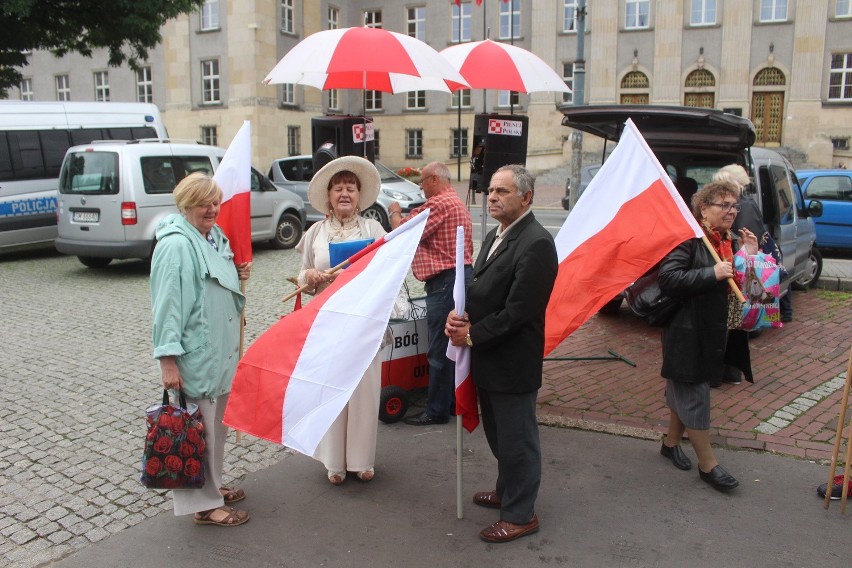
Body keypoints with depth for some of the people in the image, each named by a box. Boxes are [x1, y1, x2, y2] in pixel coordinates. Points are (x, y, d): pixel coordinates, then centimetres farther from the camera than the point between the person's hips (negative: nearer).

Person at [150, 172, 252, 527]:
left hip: (222, 349, 9)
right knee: (196, 428, 1)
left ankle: (213, 485, 36)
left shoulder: (215, 236, 10)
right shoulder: (175, 245, -17)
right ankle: (202, 504, 13)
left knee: (217, 423, 20)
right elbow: (167, 304, -21)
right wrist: (168, 359, -24)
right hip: (193, 353, -9)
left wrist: (238, 275, 4)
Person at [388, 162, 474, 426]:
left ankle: (437, 410, 4)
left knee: (440, 349, -4)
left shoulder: (439, 203, -15)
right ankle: (455, 402, 24)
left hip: (445, 282, -11)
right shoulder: (459, 203, 20)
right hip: (462, 274, 11)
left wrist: (395, 213, 5)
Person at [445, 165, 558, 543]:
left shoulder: (536, 243, -21)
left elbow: (517, 311, -24)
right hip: (488, 359, 9)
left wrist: (471, 335, -15)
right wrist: (458, 315, -7)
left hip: (512, 363, -9)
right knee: (497, 434, 24)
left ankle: (520, 515, 23)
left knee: (517, 440, 6)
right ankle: (507, 492, 44)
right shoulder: (495, 236, 11)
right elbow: (478, 288, 14)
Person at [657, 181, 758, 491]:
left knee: (684, 391, 21)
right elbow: (668, 279, -24)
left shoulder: (730, 242, 12)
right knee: (694, 396, 1)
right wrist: (712, 274, -26)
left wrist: (750, 257, 1)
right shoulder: (688, 239, -15)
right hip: (689, 334, -8)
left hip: (716, 334, 8)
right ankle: (708, 464, 11)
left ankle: (671, 442, 37)